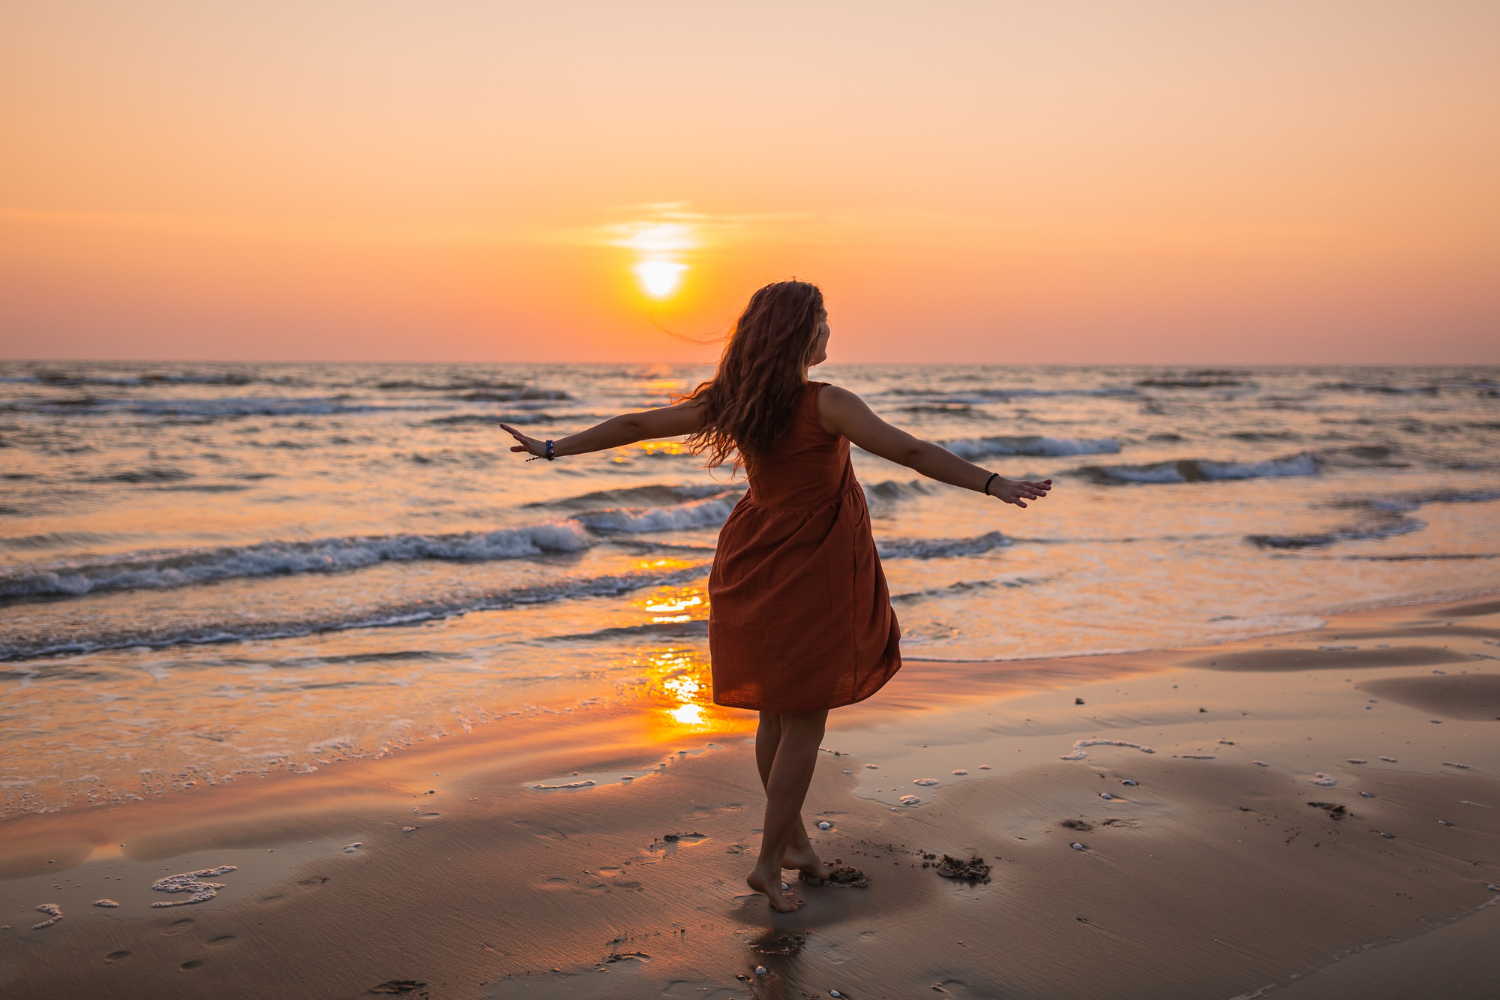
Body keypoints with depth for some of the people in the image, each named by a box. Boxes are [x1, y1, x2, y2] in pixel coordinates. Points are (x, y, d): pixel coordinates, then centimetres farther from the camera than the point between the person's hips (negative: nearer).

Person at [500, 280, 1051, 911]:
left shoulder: (731, 401, -3)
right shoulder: (827, 405, -19)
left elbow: (635, 425, 2)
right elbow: (911, 452, -21)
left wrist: (553, 449, 12)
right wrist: (992, 483, -16)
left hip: (756, 571, 6)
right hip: (810, 576, -6)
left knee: (777, 716, 18)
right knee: (804, 723, 5)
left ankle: (794, 839, 33)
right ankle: (768, 862, 9)